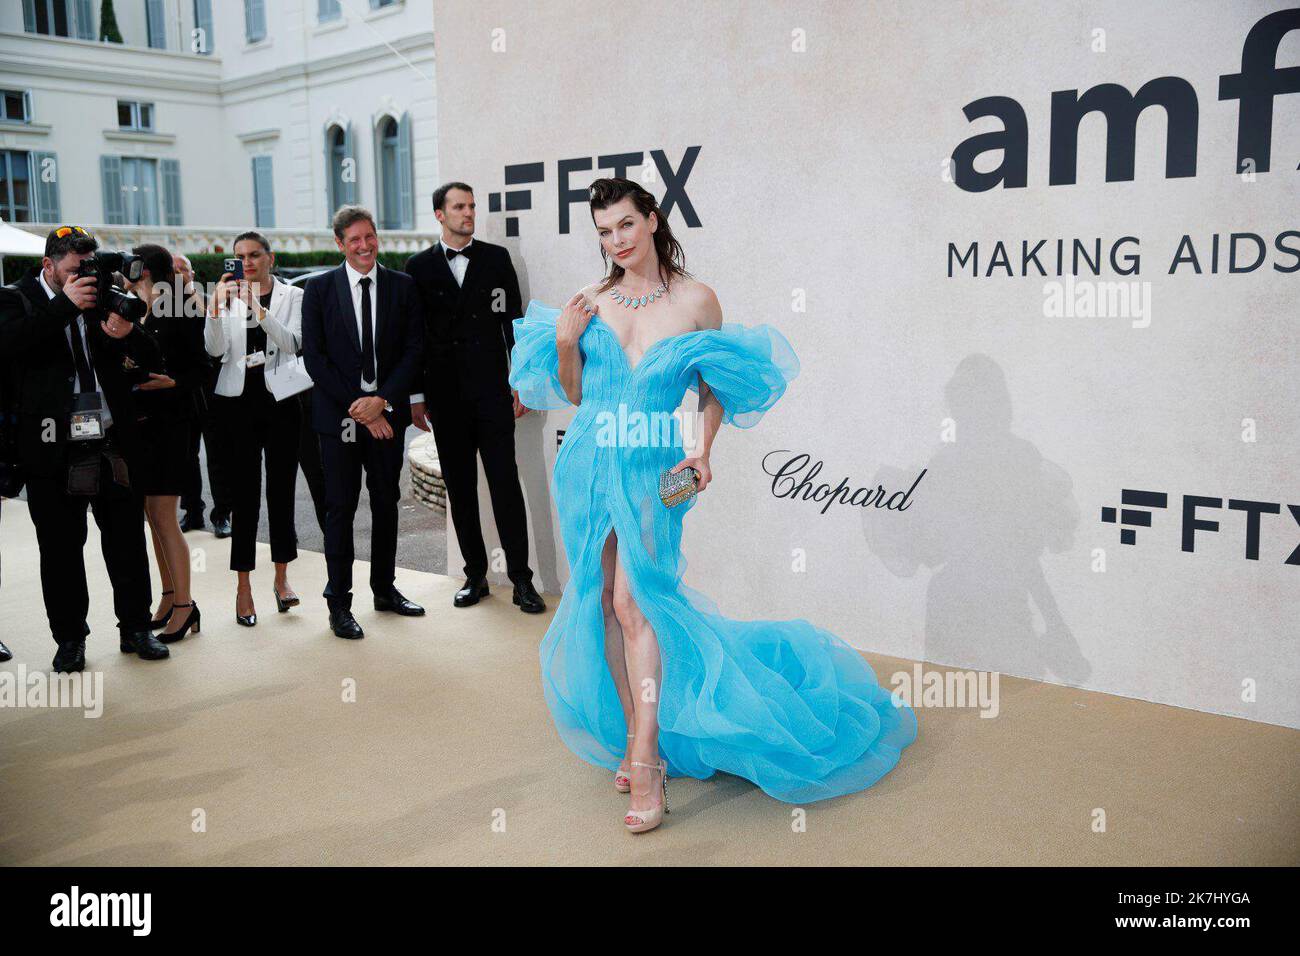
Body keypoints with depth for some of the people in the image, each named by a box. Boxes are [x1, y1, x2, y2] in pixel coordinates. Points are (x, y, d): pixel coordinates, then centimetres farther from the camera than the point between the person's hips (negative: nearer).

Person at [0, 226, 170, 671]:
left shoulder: (102, 298, 7)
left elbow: (152, 362, 5)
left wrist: (128, 334, -16)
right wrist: (66, 304, -22)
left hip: (114, 444, 2)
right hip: (54, 449, -2)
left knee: (128, 542, 8)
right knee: (61, 550, 7)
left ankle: (136, 628, 21)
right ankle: (69, 638, 21)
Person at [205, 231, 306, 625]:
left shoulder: (292, 295, 3)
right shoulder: (227, 295, 7)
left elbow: (292, 343, -12)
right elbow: (215, 349, -5)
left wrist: (257, 307, -22)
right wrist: (217, 304, -18)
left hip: (280, 401, 0)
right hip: (238, 401, 1)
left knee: (282, 489, 2)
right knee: (245, 493, 0)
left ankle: (281, 577, 17)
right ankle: (244, 585, 5)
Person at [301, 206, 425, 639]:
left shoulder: (402, 286, 5)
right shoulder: (320, 289, 1)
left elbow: (414, 350, 0)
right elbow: (314, 356, -4)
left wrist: (382, 400, -12)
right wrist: (357, 405, -11)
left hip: (388, 412, 2)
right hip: (339, 416, -2)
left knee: (386, 503, 11)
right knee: (340, 508, 0)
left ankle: (384, 589, 25)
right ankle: (339, 603, 7)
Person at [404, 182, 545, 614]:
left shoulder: (496, 258, 6)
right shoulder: (419, 266, 6)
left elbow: (514, 322, 6)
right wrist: (416, 396, 4)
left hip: (492, 392, -1)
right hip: (445, 396, 1)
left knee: (506, 484, -3)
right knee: (460, 489, 7)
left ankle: (521, 578, 2)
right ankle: (475, 575, 17)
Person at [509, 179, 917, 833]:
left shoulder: (695, 300, -1)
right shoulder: (592, 302, 7)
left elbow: (715, 387, 6)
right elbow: (574, 394, 11)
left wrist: (703, 449, -7)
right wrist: (565, 344, -5)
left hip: (650, 469, -4)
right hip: (589, 463, 4)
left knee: (634, 600, -16)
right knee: (604, 602, 6)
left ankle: (646, 763, -10)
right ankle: (636, 736, 19)